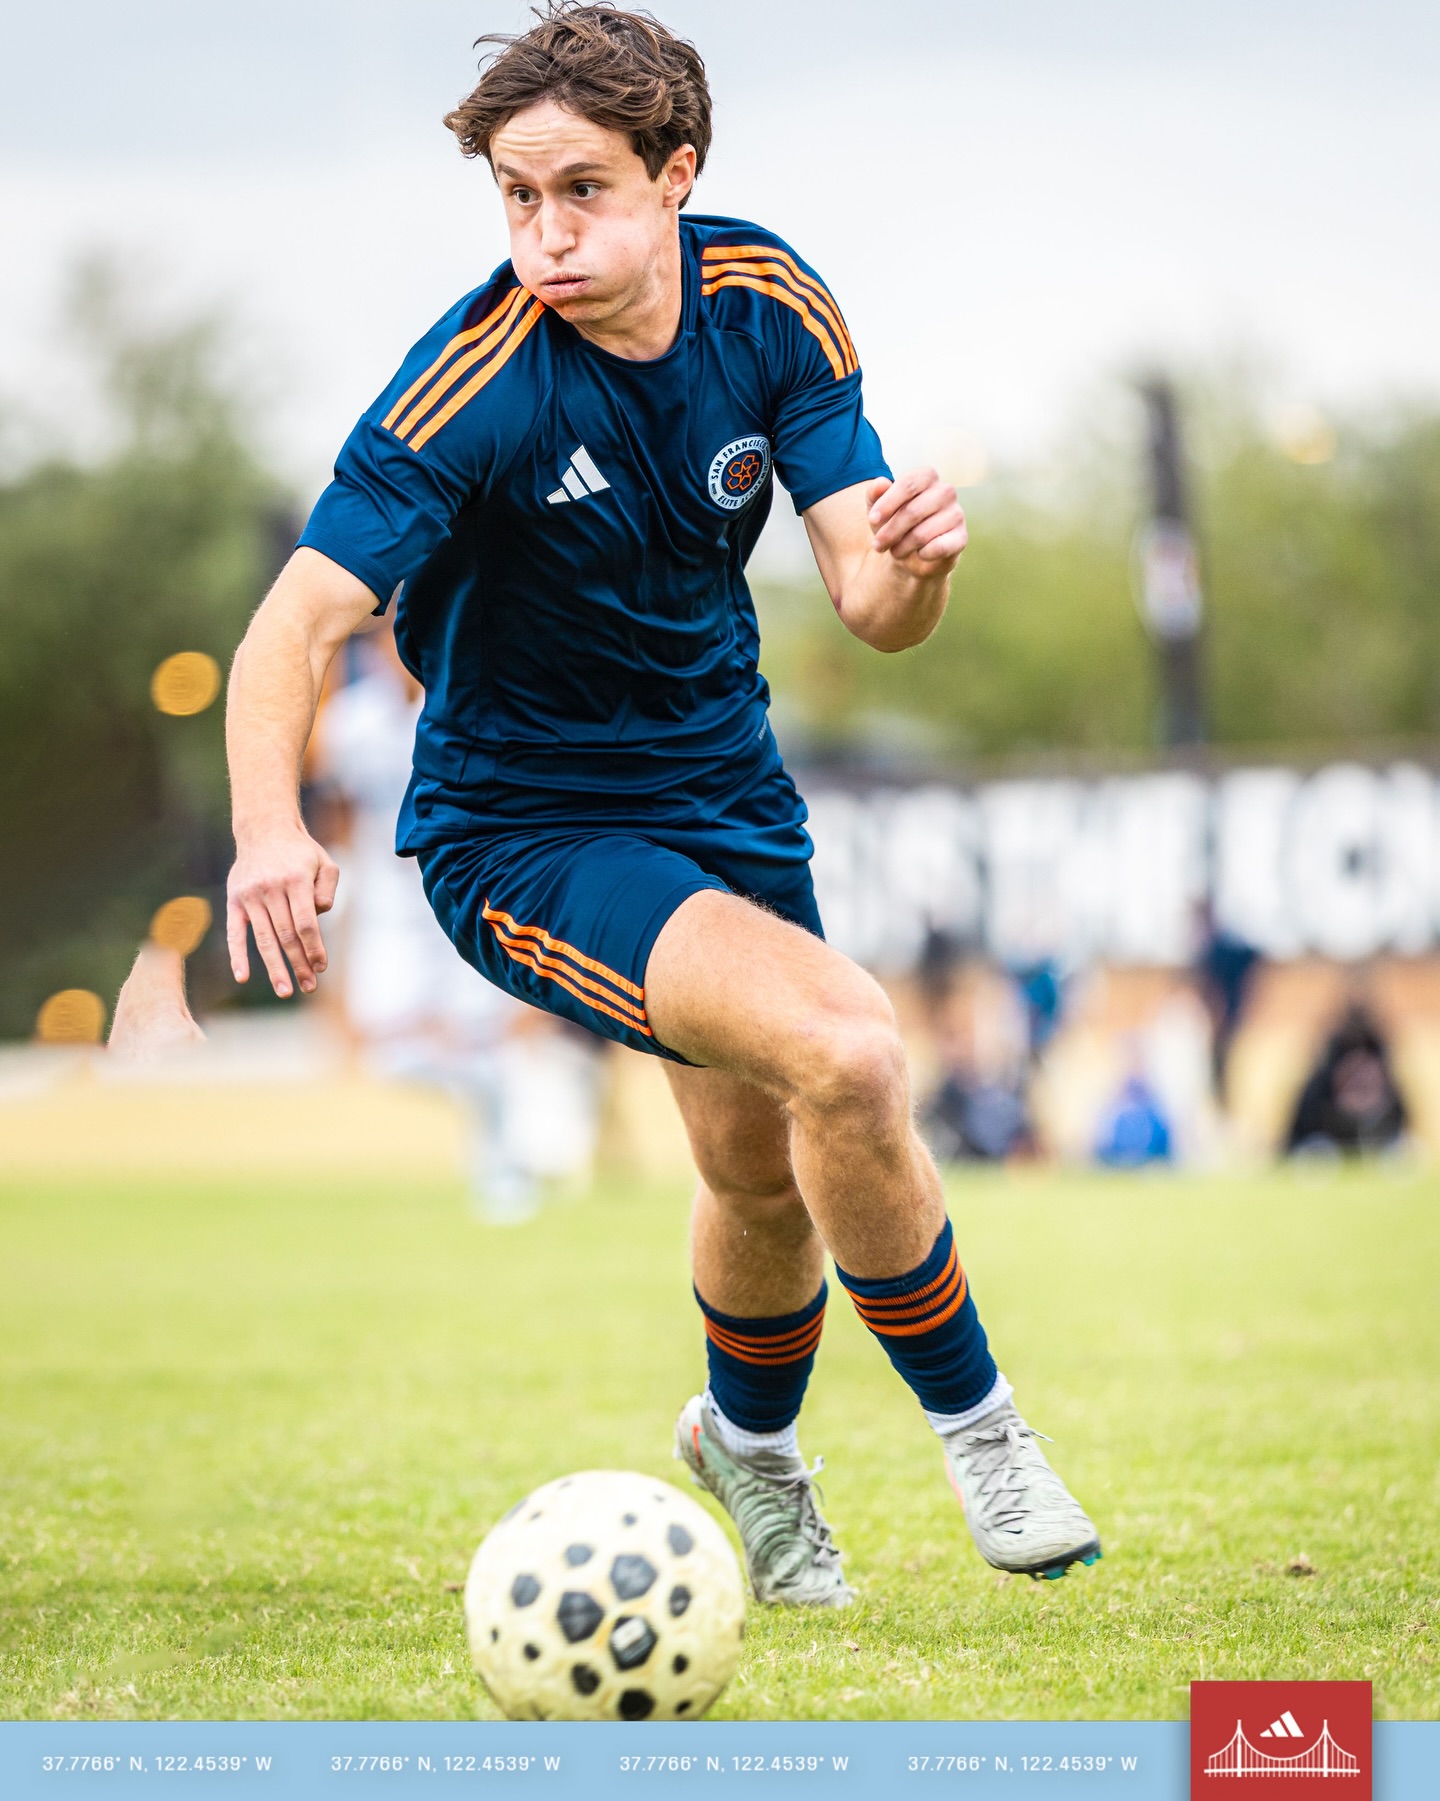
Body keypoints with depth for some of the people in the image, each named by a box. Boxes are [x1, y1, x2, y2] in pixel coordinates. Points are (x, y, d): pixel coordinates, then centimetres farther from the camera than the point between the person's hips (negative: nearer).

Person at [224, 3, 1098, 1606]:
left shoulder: (769, 304, -9)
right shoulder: (477, 381, -25)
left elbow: (873, 612, -10)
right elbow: (303, 618, -30)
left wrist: (912, 559, -34)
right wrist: (270, 825, -49)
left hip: (721, 788, 6)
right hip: (524, 831, -6)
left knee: (766, 1161, 19)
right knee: (845, 1052, -26)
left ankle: (747, 1439, 51)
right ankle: (975, 1422, -4)